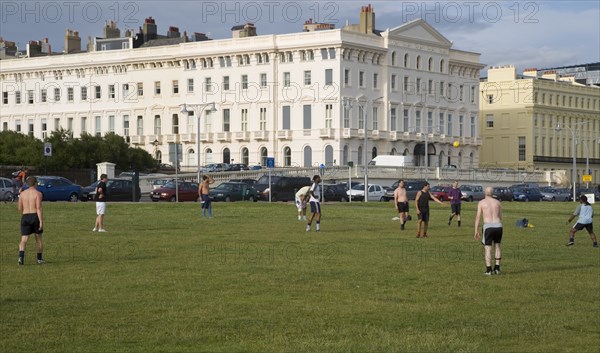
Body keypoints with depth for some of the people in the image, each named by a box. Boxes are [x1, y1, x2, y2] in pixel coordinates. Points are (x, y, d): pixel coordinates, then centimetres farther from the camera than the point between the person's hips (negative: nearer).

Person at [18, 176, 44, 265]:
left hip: (25, 218, 2)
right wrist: (41, 221, -15)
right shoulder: (38, 193, -5)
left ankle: (21, 256, -25)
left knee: (24, 240, -3)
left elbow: (20, 208, 9)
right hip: (35, 217, -2)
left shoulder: (22, 193, 8)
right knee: (38, 238, 14)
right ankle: (39, 259, 22)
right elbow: (39, 208, -14)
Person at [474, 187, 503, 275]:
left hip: (488, 226, -3)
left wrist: (476, 231, 2)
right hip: (498, 226, 3)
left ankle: (488, 270, -2)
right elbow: (500, 217, 14)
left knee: (488, 248, 3)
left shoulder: (481, 202, 3)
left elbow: (477, 217, -1)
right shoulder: (497, 202, 12)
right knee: (497, 246, 20)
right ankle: (497, 267, 13)